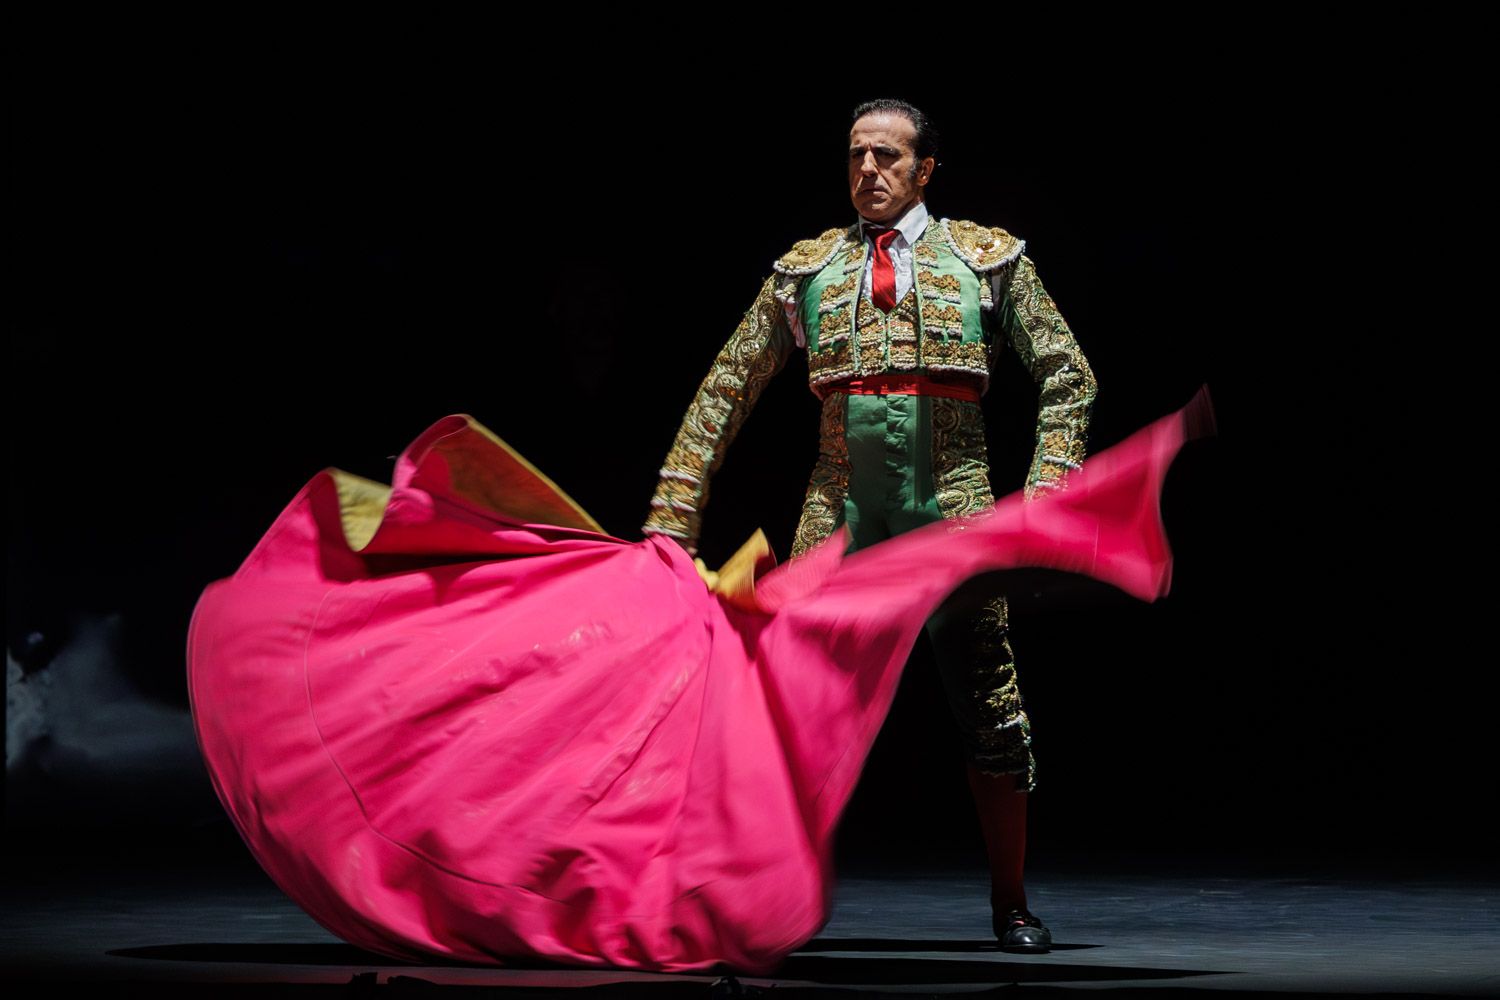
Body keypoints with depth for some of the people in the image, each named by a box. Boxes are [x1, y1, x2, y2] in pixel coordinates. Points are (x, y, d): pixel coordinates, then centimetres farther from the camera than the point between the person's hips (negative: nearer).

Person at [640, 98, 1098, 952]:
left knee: (992, 714, 0)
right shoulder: (806, 270, 11)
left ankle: (1012, 905, 15)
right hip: (839, 513, 1)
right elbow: (727, 391, 13)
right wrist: (674, 513, 7)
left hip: (954, 512, -1)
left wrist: (1047, 488, -2)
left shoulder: (986, 258, 8)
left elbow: (1068, 376, 10)